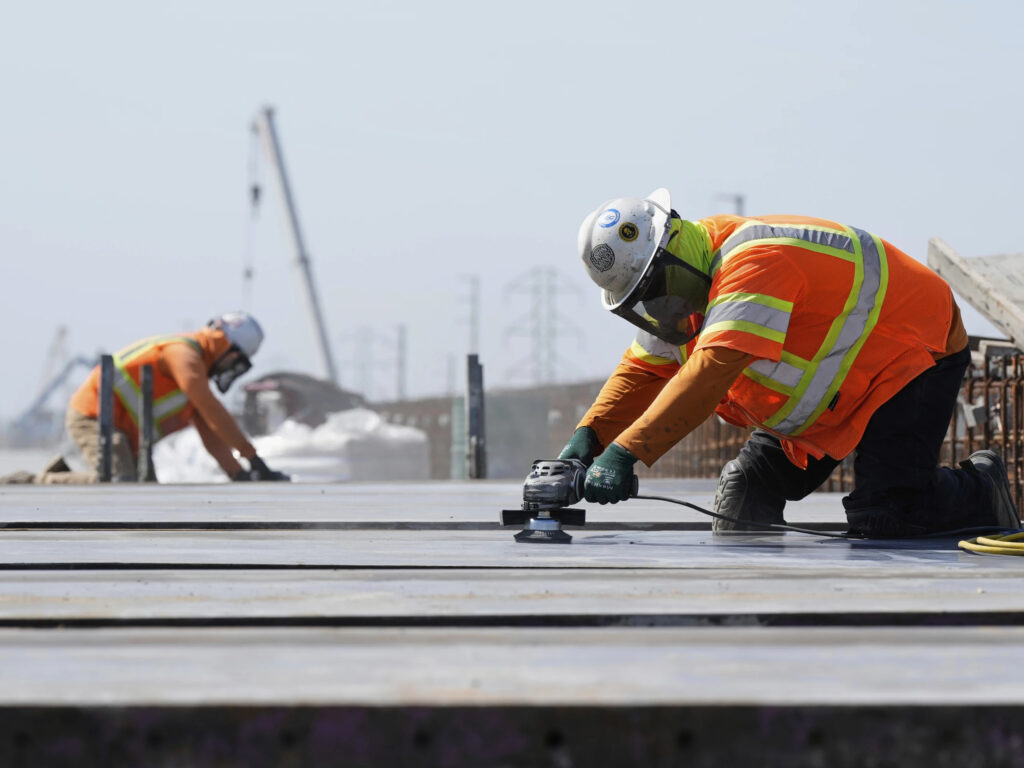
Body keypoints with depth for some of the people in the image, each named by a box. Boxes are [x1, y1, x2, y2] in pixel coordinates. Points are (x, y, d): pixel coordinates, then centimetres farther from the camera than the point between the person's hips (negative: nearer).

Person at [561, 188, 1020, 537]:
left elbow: (712, 370, -44)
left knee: (884, 516, -17)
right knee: (747, 491, 2)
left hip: (914, 352, -9)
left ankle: (982, 490, 6)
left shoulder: (753, 261, -34)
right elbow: (642, 370, 2)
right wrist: (588, 437, -16)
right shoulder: (682, 287, -2)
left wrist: (626, 452, -48)